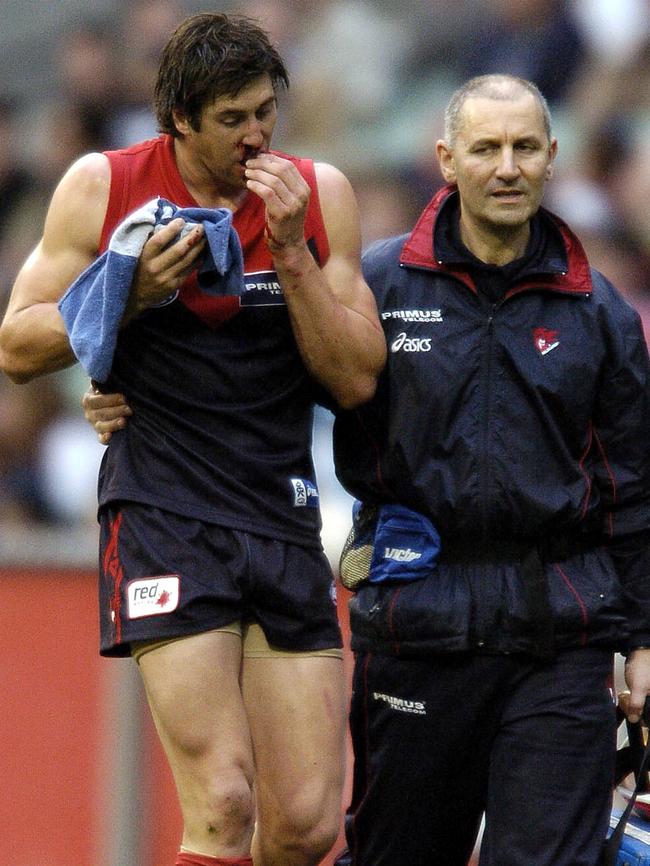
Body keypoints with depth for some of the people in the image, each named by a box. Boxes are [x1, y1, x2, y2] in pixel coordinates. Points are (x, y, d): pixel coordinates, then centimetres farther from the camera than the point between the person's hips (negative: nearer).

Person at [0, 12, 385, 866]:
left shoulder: (318, 195, 6)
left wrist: (290, 252, -9)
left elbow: (356, 380, 3)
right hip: (163, 515, -3)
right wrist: (132, 295, -11)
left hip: (284, 521, 3)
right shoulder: (103, 187, 1)